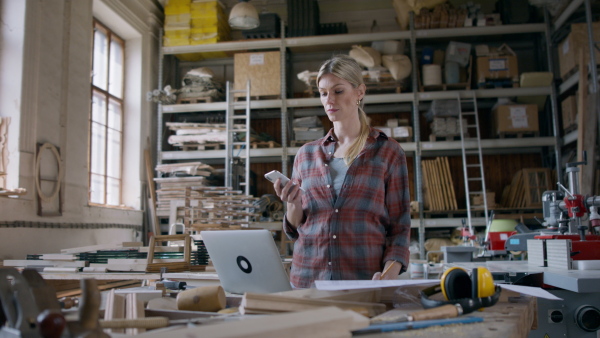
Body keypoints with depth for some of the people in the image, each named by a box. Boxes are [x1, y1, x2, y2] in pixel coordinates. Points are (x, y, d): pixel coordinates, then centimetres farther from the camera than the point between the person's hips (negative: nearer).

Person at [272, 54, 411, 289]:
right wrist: (293, 205, -5)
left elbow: (399, 228, 2)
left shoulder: (387, 152, 3)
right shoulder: (306, 154, 11)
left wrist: (389, 274, -14)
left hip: (363, 282, -2)